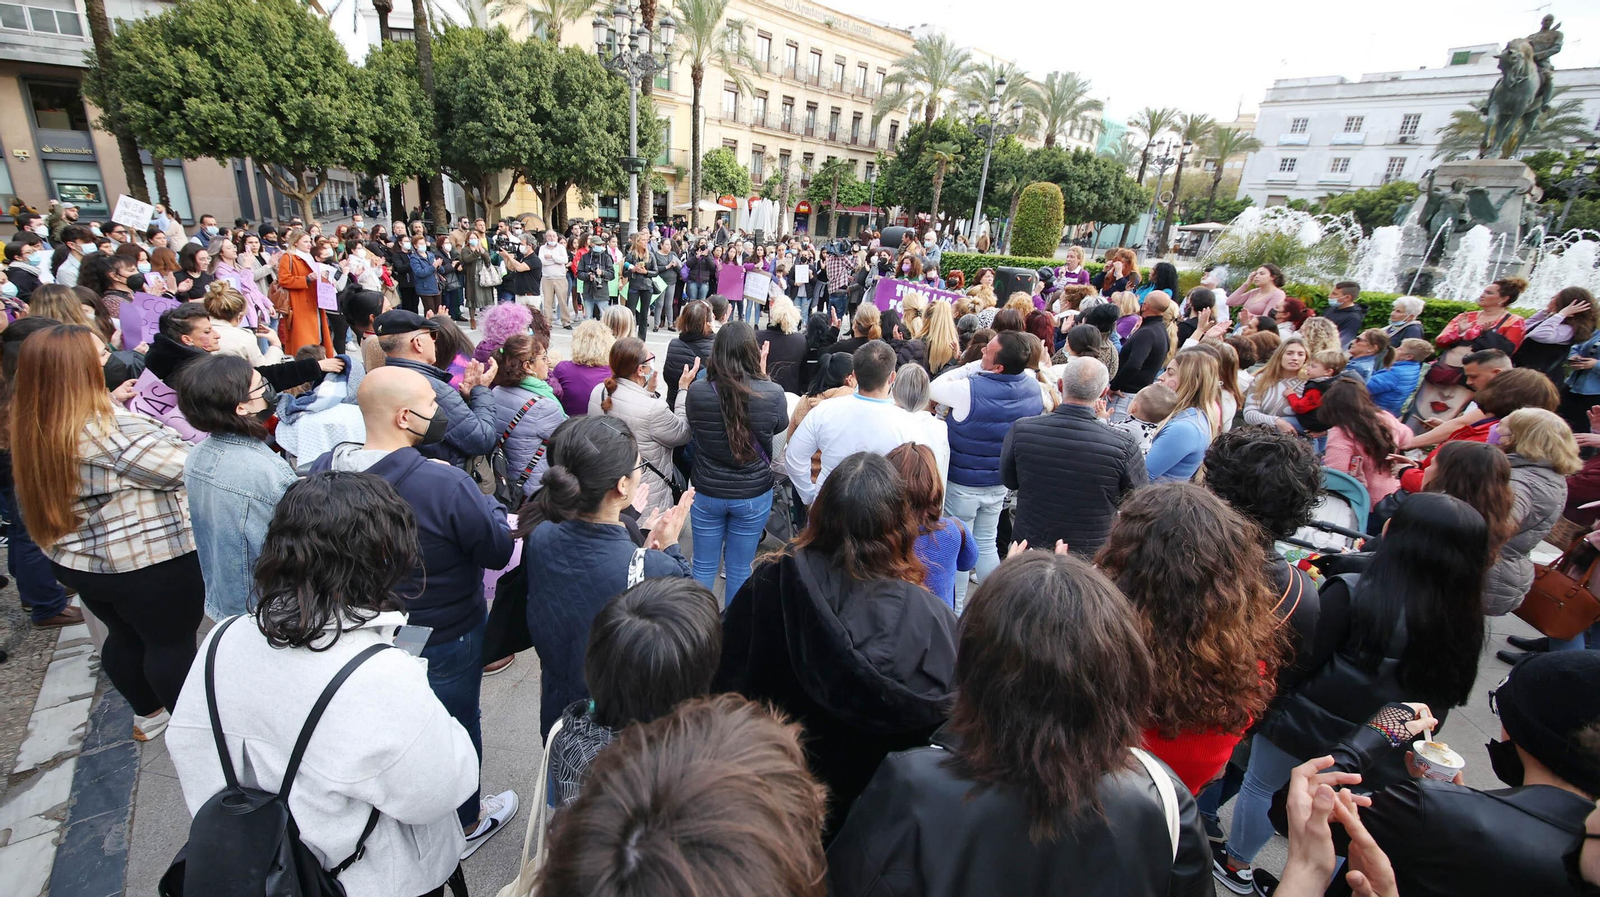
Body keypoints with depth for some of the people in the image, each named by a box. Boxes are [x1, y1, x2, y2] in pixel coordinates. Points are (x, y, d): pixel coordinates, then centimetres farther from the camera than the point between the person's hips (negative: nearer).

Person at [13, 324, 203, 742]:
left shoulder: (31, 429, -1)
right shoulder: (114, 427, -28)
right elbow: (187, 466, -23)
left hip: (76, 561, 8)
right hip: (147, 563, -8)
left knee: (125, 637, 24)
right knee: (172, 643, 9)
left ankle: (147, 715, 43)